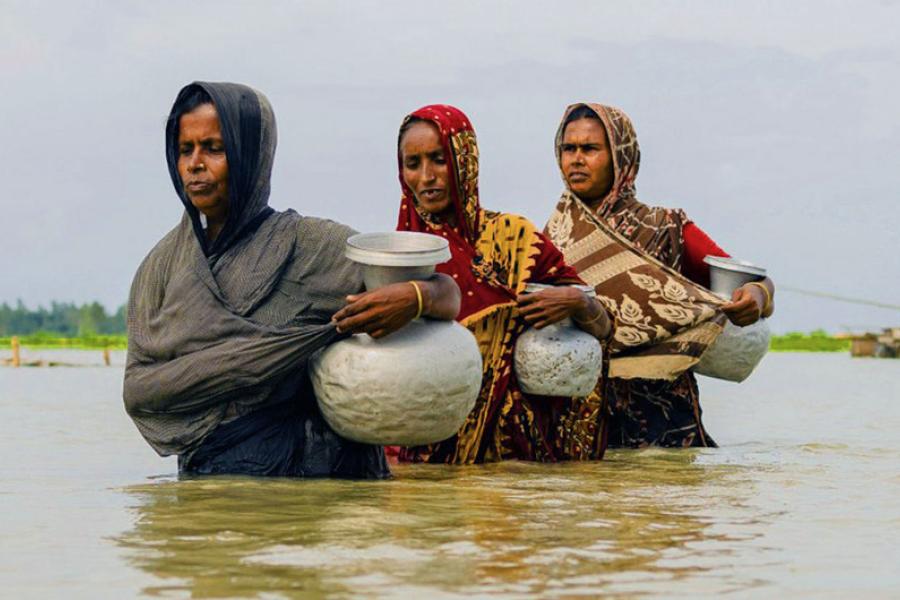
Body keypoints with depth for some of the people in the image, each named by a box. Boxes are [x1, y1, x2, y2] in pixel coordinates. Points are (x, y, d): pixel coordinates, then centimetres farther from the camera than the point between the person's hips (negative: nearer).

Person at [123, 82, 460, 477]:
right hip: (205, 483, 4)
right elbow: (137, 392, 3)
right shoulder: (164, 265, 12)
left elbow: (447, 294, 3)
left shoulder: (307, 244, 2)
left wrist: (415, 297, -22)